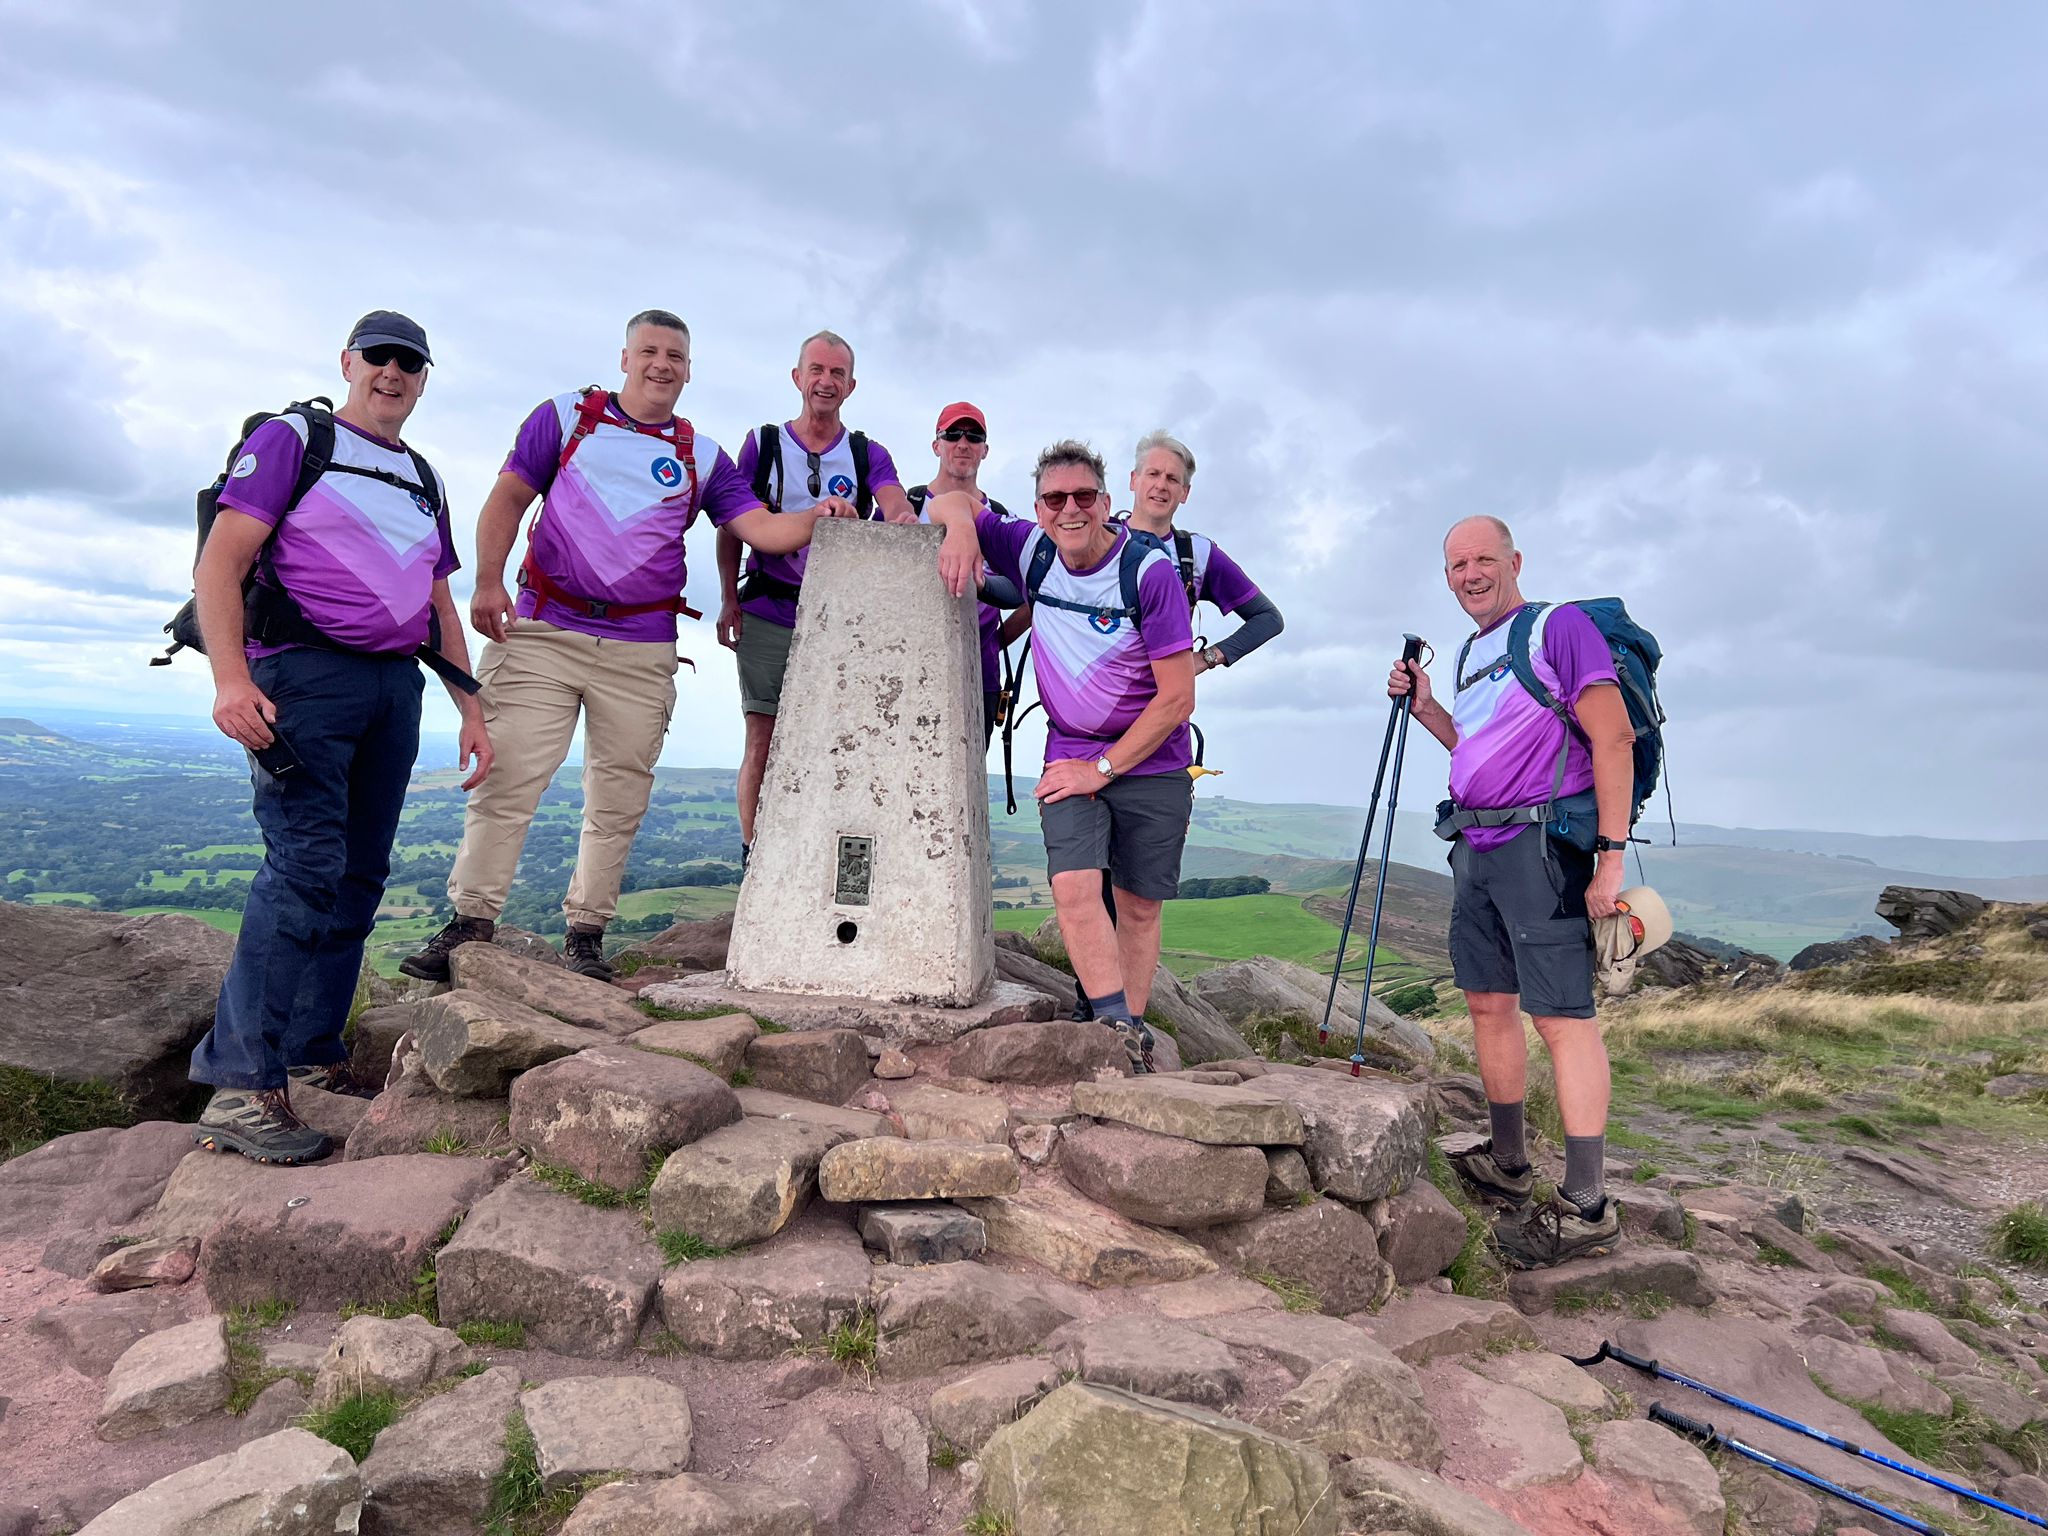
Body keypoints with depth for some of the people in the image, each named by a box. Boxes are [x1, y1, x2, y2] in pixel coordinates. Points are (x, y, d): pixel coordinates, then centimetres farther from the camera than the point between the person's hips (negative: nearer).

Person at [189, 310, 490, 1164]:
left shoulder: (425, 482, 22)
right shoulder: (291, 439, 4)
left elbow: (439, 607, 23)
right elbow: (221, 562, -5)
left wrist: (471, 709, 15)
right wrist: (230, 675, -20)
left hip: (395, 687, 6)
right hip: (304, 673, -6)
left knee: (360, 876, 5)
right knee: (307, 862, -17)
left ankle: (312, 1061, 14)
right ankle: (239, 1086, -11)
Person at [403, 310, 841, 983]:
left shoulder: (702, 457, 14)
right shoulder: (566, 416, 11)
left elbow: (762, 528, 6)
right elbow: (507, 498, 8)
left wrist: (818, 519, -13)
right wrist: (488, 581, -5)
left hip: (642, 650, 2)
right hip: (542, 630, -1)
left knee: (619, 798, 3)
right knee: (507, 777, -6)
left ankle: (585, 933, 13)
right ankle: (470, 918, 5)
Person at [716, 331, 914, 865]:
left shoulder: (869, 455, 10)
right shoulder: (763, 443, 10)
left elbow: (898, 507, -9)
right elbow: (732, 525, 9)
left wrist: (903, 520, -34)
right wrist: (728, 599, -2)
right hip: (767, 616, 0)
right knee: (763, 741, -3)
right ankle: (751, 859, 5)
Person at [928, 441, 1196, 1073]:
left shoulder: (1150, 573, -16)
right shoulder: (1030, 550, -4)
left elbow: (1177, 697, -16)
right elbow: (952, 500, 7)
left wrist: (1104, 767, -15)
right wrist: (960, 525, -18)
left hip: (1152, 765, -2)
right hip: (1070, 758, 2)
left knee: (1139, 907, 6)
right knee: (1074, 885, -18)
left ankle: (1132, 1034, 18)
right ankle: (1121, 1032, -16)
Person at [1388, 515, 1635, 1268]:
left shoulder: (1559, 627, -7)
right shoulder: (1472, 653, 18)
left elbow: (1612, 737, -14)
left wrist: (1611, 856, -19)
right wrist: (1423, 706, 12)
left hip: (1542, 843, -9)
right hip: (1476, 848, 9)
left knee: (1561, 1014, -9)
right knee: (1488, 1002, 13)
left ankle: (1585, 1207, -3)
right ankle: (1508, 1163, 26)